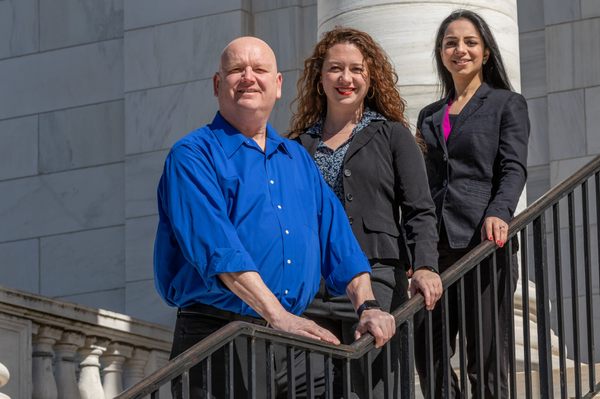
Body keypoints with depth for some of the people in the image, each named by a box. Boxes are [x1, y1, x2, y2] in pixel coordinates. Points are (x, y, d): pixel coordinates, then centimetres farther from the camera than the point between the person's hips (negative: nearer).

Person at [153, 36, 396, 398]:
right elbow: (216, 247, -17)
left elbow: (336, 237, 16)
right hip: (215, 339, -6)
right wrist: (278, 316, -26)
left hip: (291, 339, 6)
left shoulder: (297, 158, 19)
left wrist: (367, 306, 0)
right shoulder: (193, 157, -4)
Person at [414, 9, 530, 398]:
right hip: (435, 248, 5)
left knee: (485, 363, -6)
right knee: (429, 357, -2)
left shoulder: (507, 104, 9)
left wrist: (499, 212, -23)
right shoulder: (430, 116, 21)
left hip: (483, 242, -4)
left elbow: (513, 169, -4)